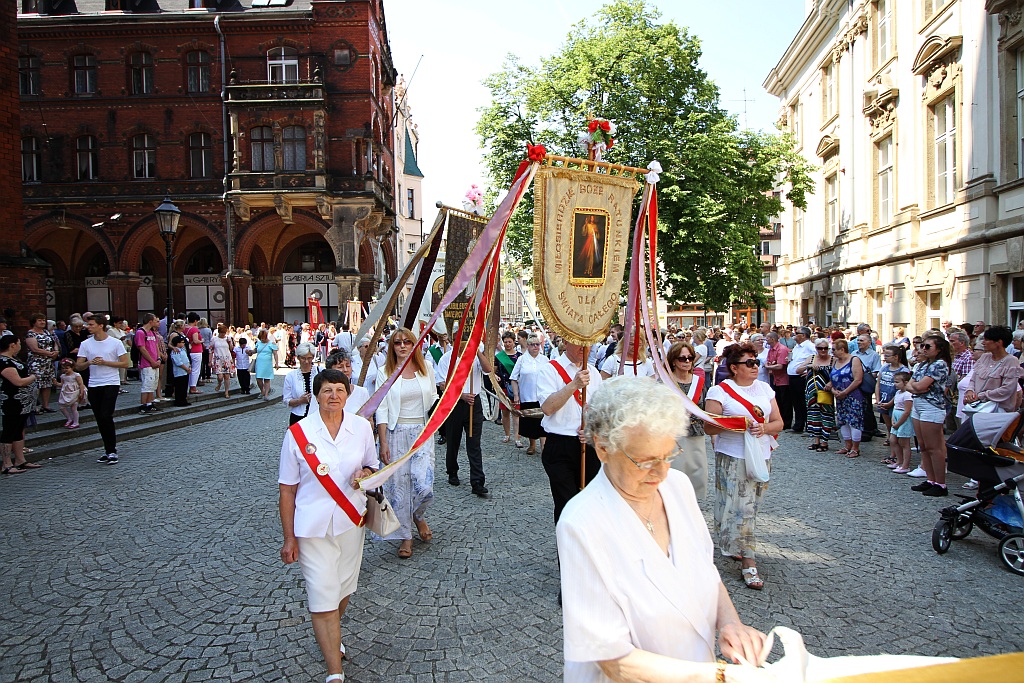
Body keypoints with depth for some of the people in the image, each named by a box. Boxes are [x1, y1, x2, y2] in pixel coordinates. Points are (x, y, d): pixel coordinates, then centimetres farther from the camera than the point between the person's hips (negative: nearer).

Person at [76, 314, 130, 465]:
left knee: (106, 417, -14)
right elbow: (78, 366, 6)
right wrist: (90, 362, -15)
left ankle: (112, 451, -4)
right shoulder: (86, 344, 6)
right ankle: (108, 450, 19)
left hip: (111, 384, -4)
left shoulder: (115, 343, -3)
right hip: (94, 385, 5)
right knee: (100, 419, 9)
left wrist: (105, 362, -14)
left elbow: (125, 363, -5)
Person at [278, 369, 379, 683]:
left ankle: (329, 635, 49)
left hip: (351, 519, 4)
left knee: (344, 588, 19)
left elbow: (373, 466, 13)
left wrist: (365, 474, -12)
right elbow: (287, 490, -6)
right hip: (312, 526, -3)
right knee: (323, 597, -4)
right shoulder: (298, 433, -11)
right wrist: (289, 538, -5)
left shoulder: (361, 427, -3)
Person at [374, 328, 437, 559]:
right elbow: (381, 409, -4)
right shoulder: (385, 372, -1)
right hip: (396, 433, -1)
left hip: (422, 432, 1)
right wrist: (383, 443, -9)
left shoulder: (426, 368, 6)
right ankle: (405, 537, 19)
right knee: (399, 483, 2)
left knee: (423, 482, -9)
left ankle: (419, 516, 25)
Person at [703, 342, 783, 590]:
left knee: (750, 508, 13)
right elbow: (709, 427, -12)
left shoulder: (764, 388, 10)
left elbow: (778, 422, 9)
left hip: (762, 456, 6)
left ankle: (733, 546, 31)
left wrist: (764, 428, -12)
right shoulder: (719, 391, -7)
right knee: (740, 508, -8)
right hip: (733, 458, -6)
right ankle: (748, 562, -3)